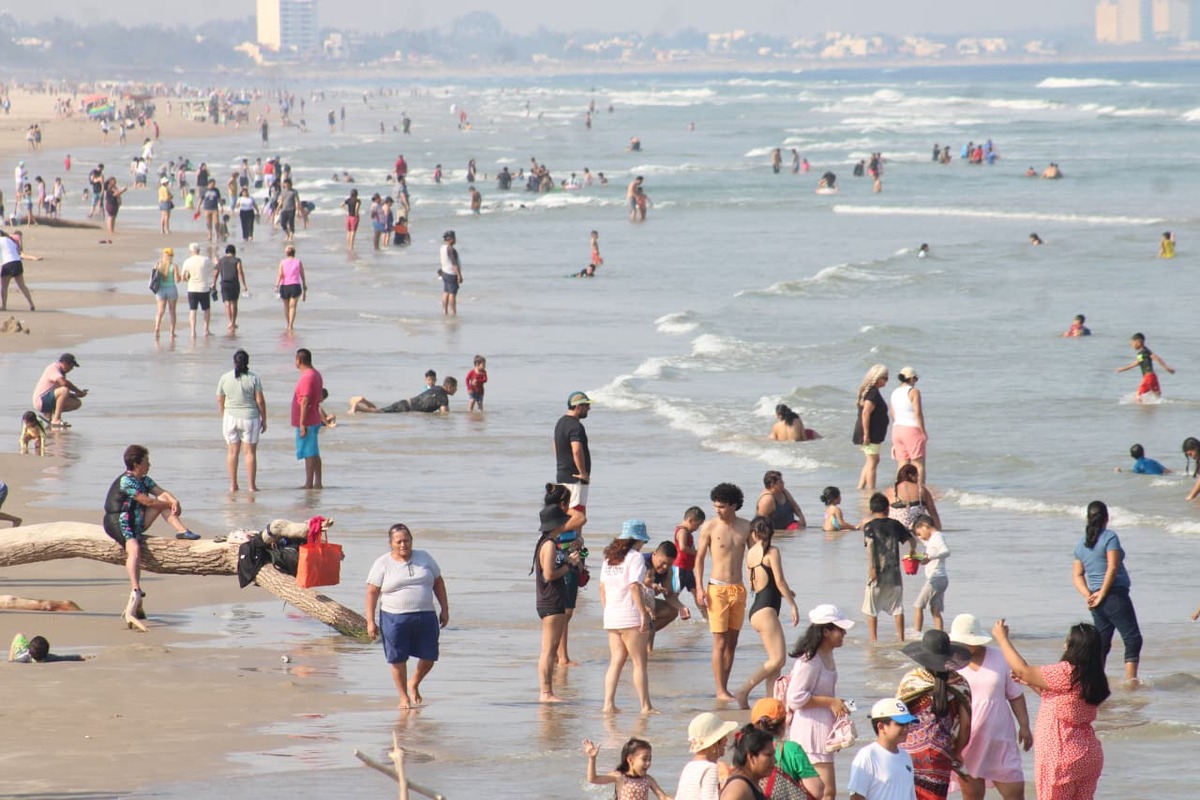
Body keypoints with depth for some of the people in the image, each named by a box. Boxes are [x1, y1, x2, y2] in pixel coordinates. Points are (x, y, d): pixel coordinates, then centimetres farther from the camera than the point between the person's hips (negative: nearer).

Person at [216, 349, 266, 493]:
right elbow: (260, 401, -7)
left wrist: (223, 417, 16)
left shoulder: (225, 378, -2)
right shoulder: (253, 378, -8)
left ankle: (233, 485, 11)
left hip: (230, 417, 2)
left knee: (232, 451, 11)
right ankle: (252, 485, 3)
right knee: (250, 452, 4)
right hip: (250, 417, -2)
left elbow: (220, 401, 3)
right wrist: (264, 420, 3)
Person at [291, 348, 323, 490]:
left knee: (309, 454, -6)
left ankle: (309, 484, -4)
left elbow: (305, 402, -23)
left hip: (306, 423, -10)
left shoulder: (307, 378, -19)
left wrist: (302, 424, -22)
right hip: (314, 421, 10)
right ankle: (317, 483, 16)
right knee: (314, 454, 13)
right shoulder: (316, 375, 12)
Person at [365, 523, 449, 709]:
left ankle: (414, 684, 33)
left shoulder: (424, 558, 7)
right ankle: (404, 697, 18)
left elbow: (438, 582, 15)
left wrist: (444, 609, 10)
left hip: (425, 617, 3)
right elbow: (372, 593, -3)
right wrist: (370, 621, -9)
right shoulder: (382, 564, -3)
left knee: (429, 658, 5)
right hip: (394, 619, -3)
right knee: (398, 660, 2)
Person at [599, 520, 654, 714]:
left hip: (611, 617, 7)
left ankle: (609, 704, 4)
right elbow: (635, 587, -18)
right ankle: (645, 706, 1)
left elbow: (602, 589, 14)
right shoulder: (634, 557, -9)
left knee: (616, 661, 10)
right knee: (640, 663, 0)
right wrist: (644, 613, -17)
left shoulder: (610, 558, 12)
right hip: (630, 616, -7)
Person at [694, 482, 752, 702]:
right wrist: (699, 588, -9)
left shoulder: (746, 527, 6)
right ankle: (720, 691, -6)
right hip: (718, 589, -4)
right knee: (720, 642, -6)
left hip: (739, 589, 4)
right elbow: (699, 559, -1)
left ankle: (725, 689, 11)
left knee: (732, 642, 6)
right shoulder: (710, 527, -4)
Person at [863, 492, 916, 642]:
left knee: (871, 609, 6)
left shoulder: (869, 526, -3)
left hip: (877, 572, -3)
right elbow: (911, 539, 11)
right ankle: (900, 639, 12)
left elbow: (870, 544, -18)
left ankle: (873, 640, 2)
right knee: (897, 607, 12)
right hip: (894, 572, 3)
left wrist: (872, 567, -21)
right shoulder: (894, 524, 6)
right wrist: (912, 550, 34)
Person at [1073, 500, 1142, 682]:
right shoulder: (1110, 537, -7)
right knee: (1133, 638, -6)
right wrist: (1102, 594, -12)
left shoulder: (1081, 544, 13)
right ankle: (1131, 679, -17)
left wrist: (1088, 595, 0)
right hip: (1115, 595, -7)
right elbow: (1113, 567, -17)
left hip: (1098, 600, 7)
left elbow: (1078, 575, 11)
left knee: (1102, 642, 13)